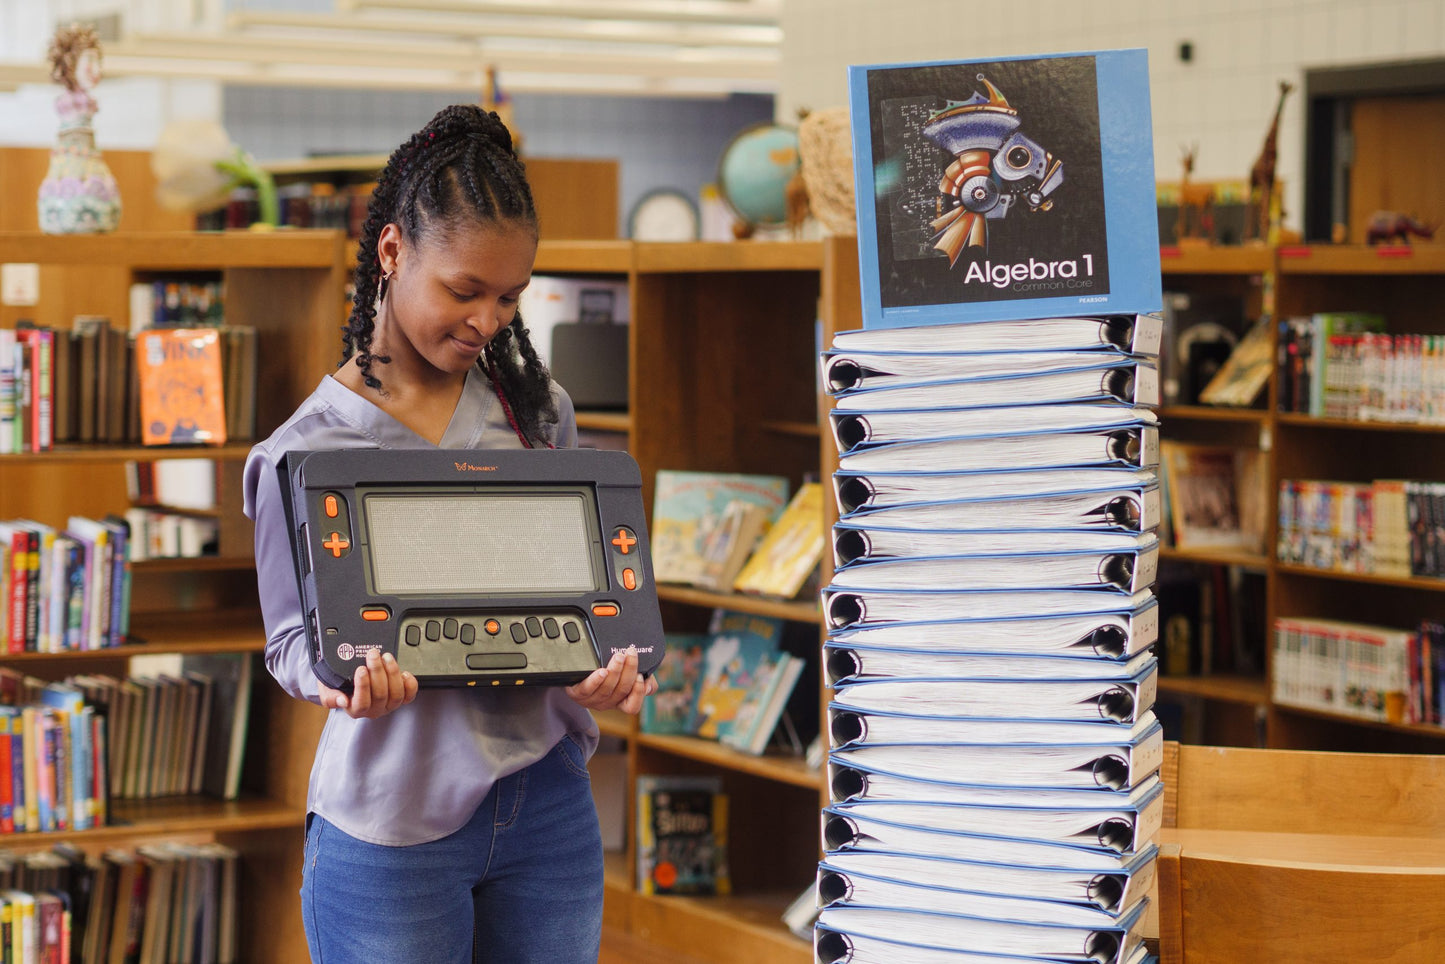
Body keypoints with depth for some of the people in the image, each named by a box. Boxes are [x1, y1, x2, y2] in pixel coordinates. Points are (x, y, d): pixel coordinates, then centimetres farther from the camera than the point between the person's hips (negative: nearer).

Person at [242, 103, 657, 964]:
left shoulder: (536, 409, 6)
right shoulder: (308, 450, -6)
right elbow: (293, 635, -2)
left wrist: (606, 670, -11)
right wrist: (342, 678, -25)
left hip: (548, 795, 4)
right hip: (393, 823, -4)